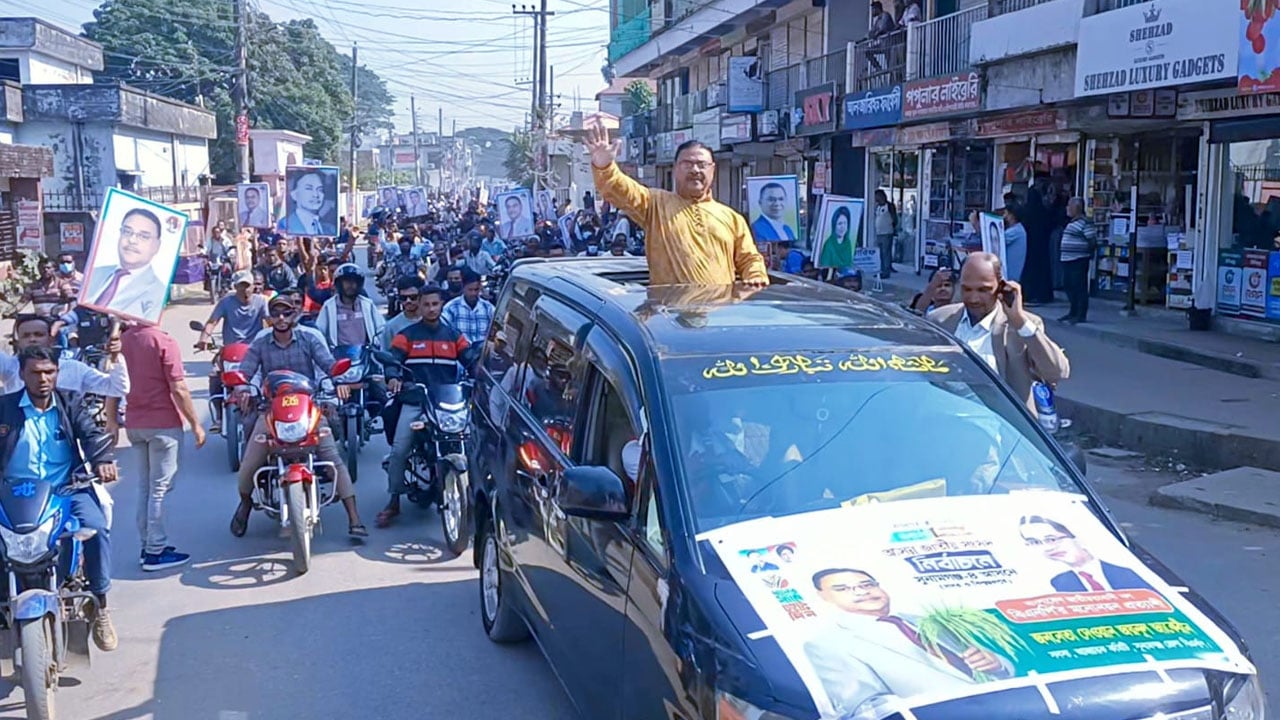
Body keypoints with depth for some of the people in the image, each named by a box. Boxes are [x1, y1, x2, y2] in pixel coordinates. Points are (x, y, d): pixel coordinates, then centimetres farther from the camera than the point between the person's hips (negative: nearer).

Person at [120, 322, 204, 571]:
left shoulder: (121, 341, 3)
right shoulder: (164, 342, -16)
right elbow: (179, 389, -16)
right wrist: (195, 424, -9)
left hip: (134, 424, 6)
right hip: (163, 424, -6)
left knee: (145, 487, 16)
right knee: (159, 488, 0)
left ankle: (148, 544, 23)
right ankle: (155, 552, 5)